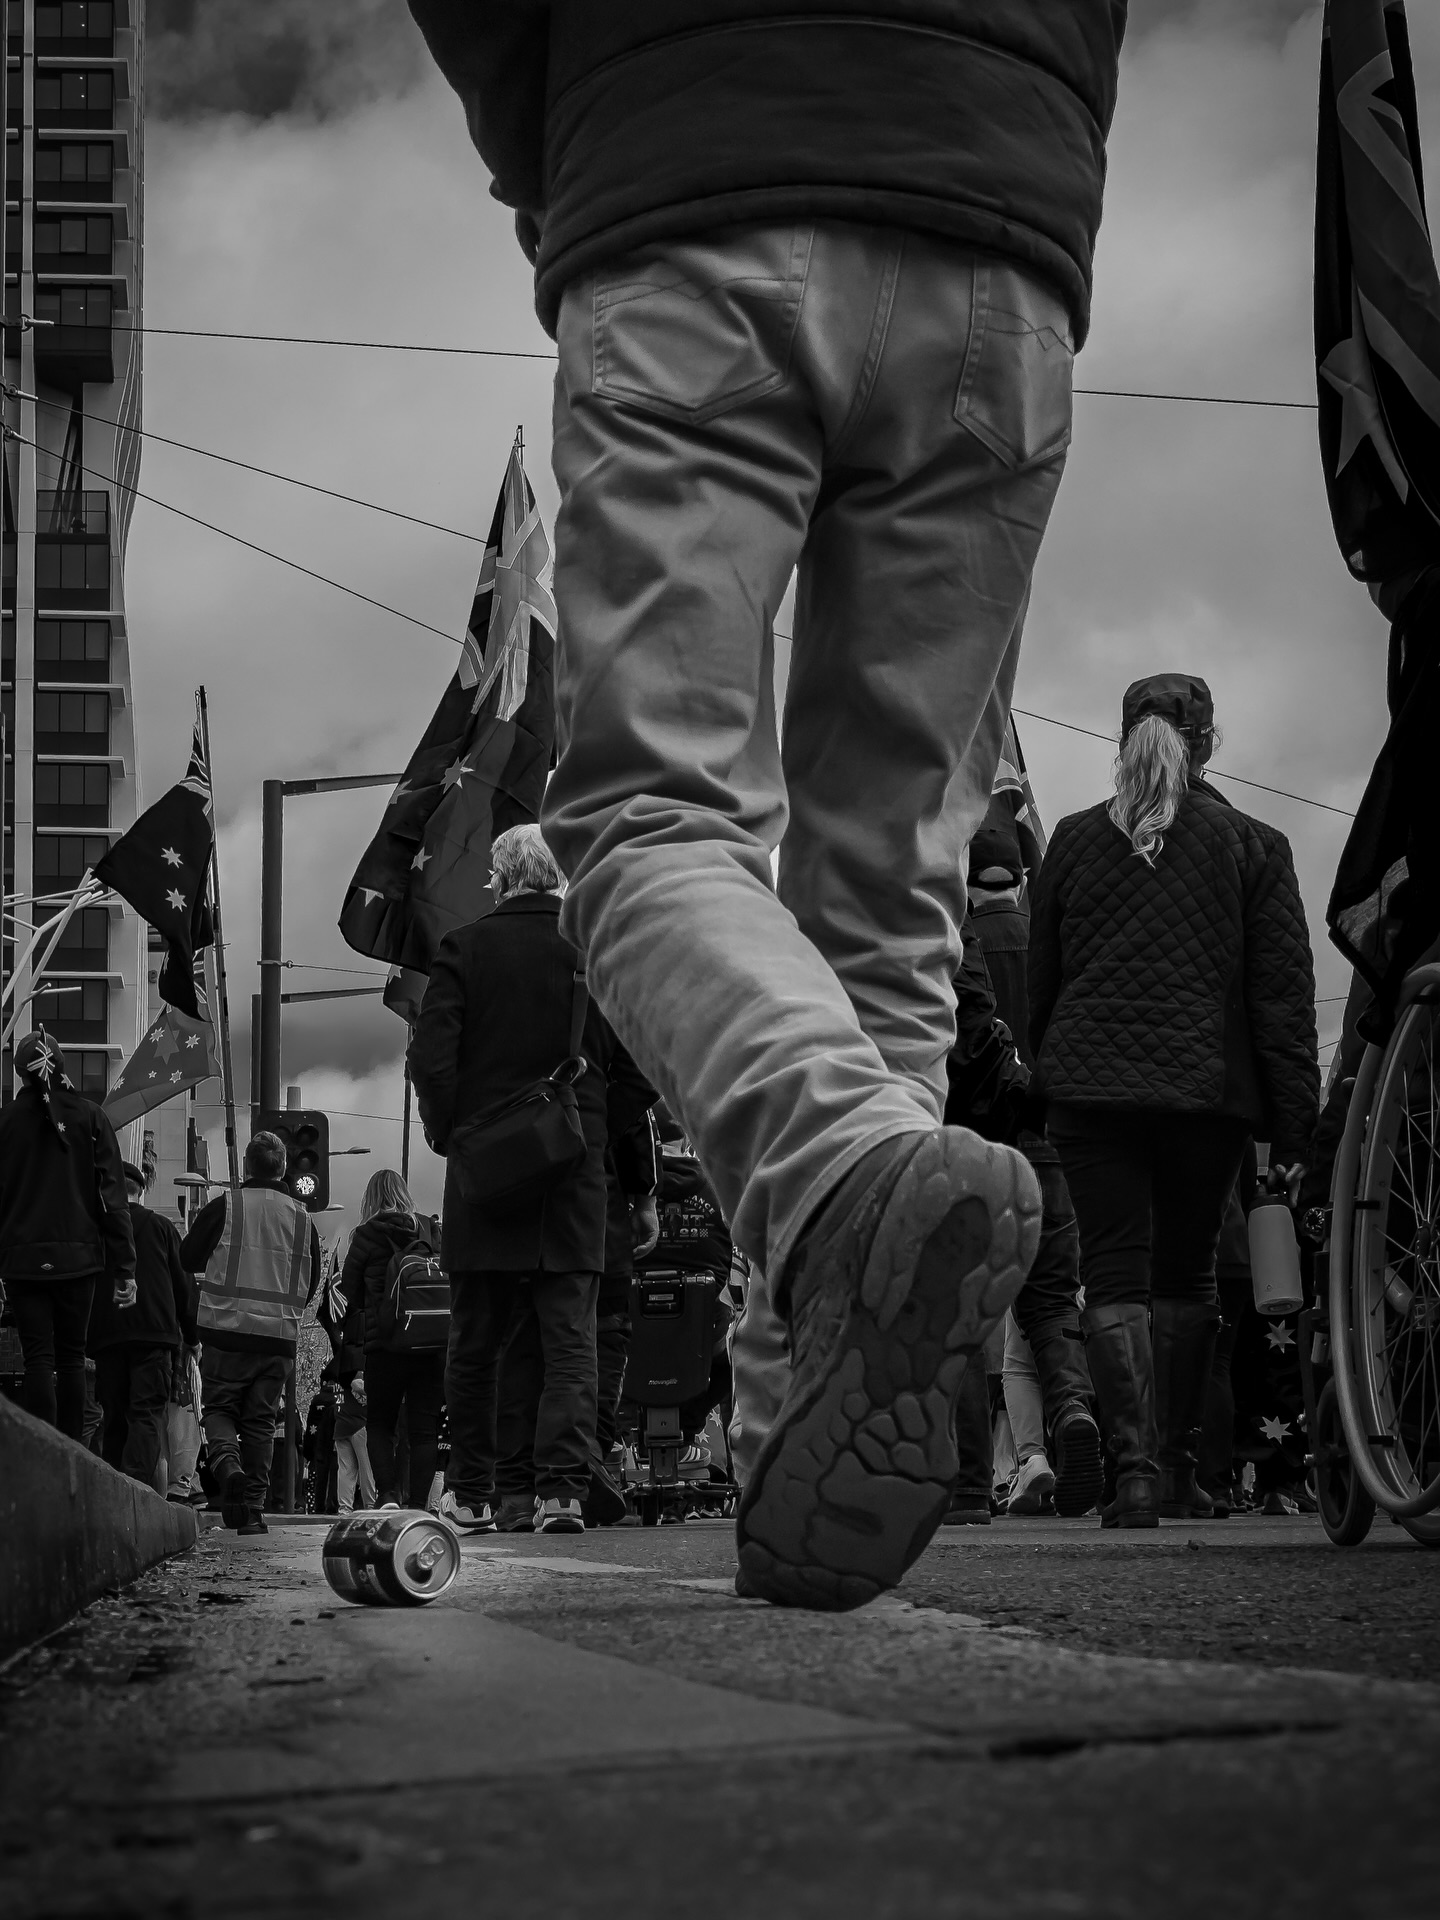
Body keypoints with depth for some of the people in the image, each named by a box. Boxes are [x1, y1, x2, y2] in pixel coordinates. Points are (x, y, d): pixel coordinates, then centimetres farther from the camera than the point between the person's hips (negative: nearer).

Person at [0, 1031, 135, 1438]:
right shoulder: (89, 1118, -1)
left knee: (38, 1359, 1)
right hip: (78, 1256, 1)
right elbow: (112, 1196, -3)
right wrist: (123, 1268, -1)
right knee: (72, 1358, 12)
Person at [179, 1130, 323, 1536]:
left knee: (219, 1407, 11)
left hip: (226, 1331, -2)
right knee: (260, 1420, 10)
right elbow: (312, 1283, 13)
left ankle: (226, 1462, -19)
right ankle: (253, 1509, 7)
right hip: (279, 1338, 2)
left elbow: (188, 1258, 3)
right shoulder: (302, 1218, 5)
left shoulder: (225, 1206, -5)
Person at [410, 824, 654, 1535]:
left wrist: (449, 1137, 4)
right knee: (570, 1342, 2)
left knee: (474, 1344, 10)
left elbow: (431, 1060, -10)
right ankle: (562, 1490, -9)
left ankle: (470, 1496, 17)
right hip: (576, 1179, 0)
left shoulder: (465, 949, -3)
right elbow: (642, 1074, 0)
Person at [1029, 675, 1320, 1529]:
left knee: (1115, 1274, -1)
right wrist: (1294, 1126, 1)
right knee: (1188, 1274, 14)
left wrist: (1051, 1074, 21)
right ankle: (1178, 1468, 18)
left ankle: (1136, 1467, -15)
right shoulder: (1253, 847, 4)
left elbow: (1041, 980, 12)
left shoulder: (1074, 841, 8)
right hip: (1209, 1090, 0)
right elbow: (1284, 994, 1)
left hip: (1091, 1086, 0)